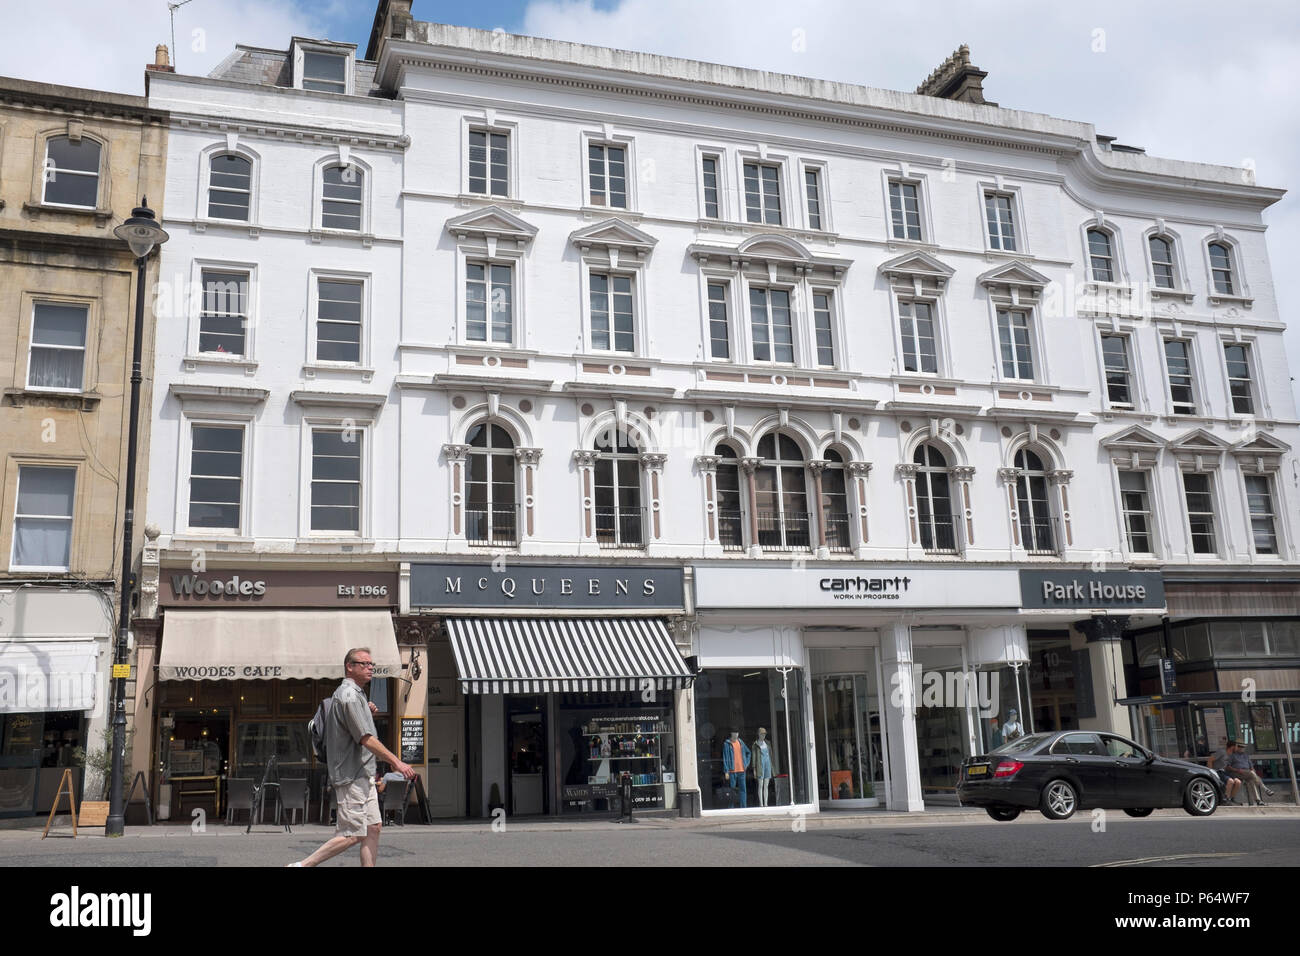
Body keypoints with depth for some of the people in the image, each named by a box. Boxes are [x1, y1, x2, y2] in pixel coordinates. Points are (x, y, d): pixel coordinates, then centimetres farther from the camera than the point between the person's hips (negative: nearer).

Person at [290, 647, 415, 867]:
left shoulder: (356, 694, 17)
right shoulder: (350, 696, -16)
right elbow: (366, 740, -20)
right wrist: (397, 762, -18)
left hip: (363, 775, 10)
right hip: (352, 776, -10)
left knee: (373, 828, 8)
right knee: (352, 835, -7)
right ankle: (302, 865, -1)